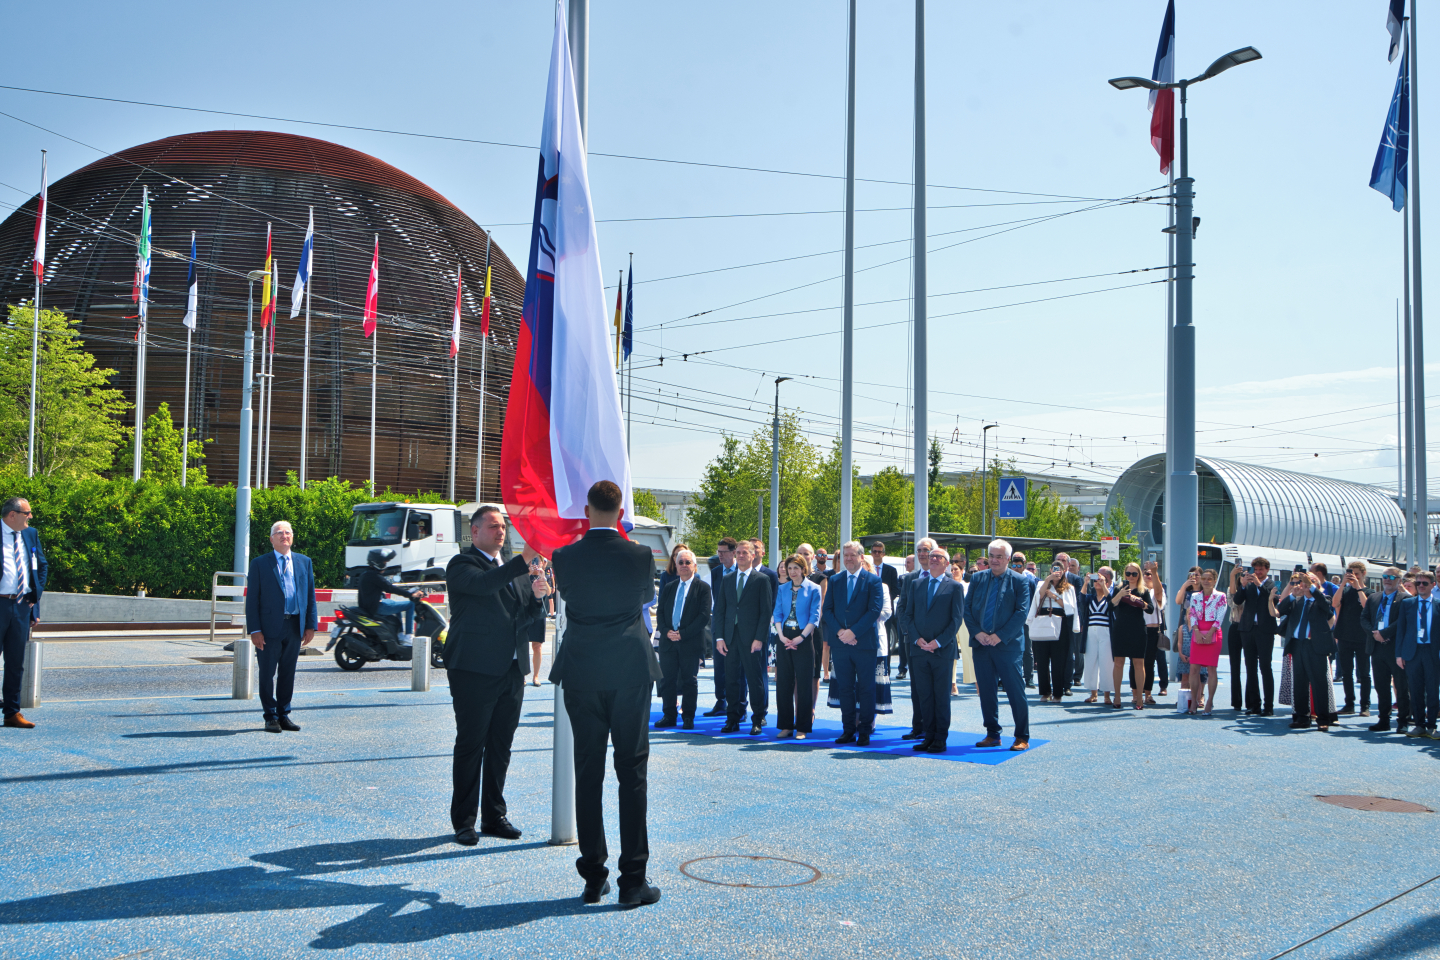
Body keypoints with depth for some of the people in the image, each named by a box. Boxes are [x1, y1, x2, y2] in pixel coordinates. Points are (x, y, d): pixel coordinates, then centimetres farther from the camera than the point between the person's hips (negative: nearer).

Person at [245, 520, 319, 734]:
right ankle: (271, 717, 12)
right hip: (269, 628, -3)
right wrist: (254, 630, -10)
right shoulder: (259, 564, 1)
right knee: (267, 674, 2)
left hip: (295, 627, 3)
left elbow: (310, 595, 11)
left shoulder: (304, 562, 11)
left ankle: (284, 714, 19)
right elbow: (252, 599, -2)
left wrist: (311, 625, 3)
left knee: (288, 673, 9)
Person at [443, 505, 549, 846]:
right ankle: (464, 821, 8)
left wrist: (537, 595, -7)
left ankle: (494, 815, 21)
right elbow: (482, 584, -25)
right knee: (470, 746, 0)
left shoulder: (512, 568, 19)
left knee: (500, 747, 11)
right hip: (474, 670, -6)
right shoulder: (462, 564, -3)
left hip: (512, 670, 7)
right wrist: (523, 560, -33)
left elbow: (530, 614, 15)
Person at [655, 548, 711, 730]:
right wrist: (667, 631, -7)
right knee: (667, 679, 5)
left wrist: (683, 633, -14)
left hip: (691, 642, -4)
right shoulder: (668, 588, 15)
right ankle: (669, 716, 13)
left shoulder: (703, 587, 1)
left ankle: (688, 718, 10)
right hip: (668, 641, 4)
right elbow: (660, 612, 12)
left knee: (689, 681, 2)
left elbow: (704, 616, -7)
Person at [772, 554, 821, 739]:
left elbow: (814, 617, -4)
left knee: (803, 683, -2)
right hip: (785, 639, 4)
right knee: (783, 682, 4)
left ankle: (802, 727, 5)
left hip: (803, 639, -4)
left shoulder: (813, 589, 0)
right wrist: (781, 635, -6)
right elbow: (777, 614, 8)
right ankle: (786, 725, 13)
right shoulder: (782, 589, 11)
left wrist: (801, 637, -13)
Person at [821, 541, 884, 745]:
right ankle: (848, 730, 12)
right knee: (845, 688, 6)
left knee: (866, 688, 1)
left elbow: (875, 610, -8)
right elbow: (827, 609, 7)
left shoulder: (873, 581, 1)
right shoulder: (834, 580, 12)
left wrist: (854, 632, -14)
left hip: (865, 643, -3)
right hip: (840, 643, 3)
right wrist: (839, 631, -8)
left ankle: (865, 731, 8)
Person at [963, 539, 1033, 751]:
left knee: (1016, 692, -2)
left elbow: (1022, 612, -8)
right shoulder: (978, 578, 10)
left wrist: (1000, 636, -14)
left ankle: (1022, 737, 7)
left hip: (1008, 645, -4)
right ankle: (992, 734, 18)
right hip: (981, 644, 4)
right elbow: (967, 608, 7)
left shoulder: (1019, 581, -1)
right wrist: (977, 632, -8)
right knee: (986, 691, 8)